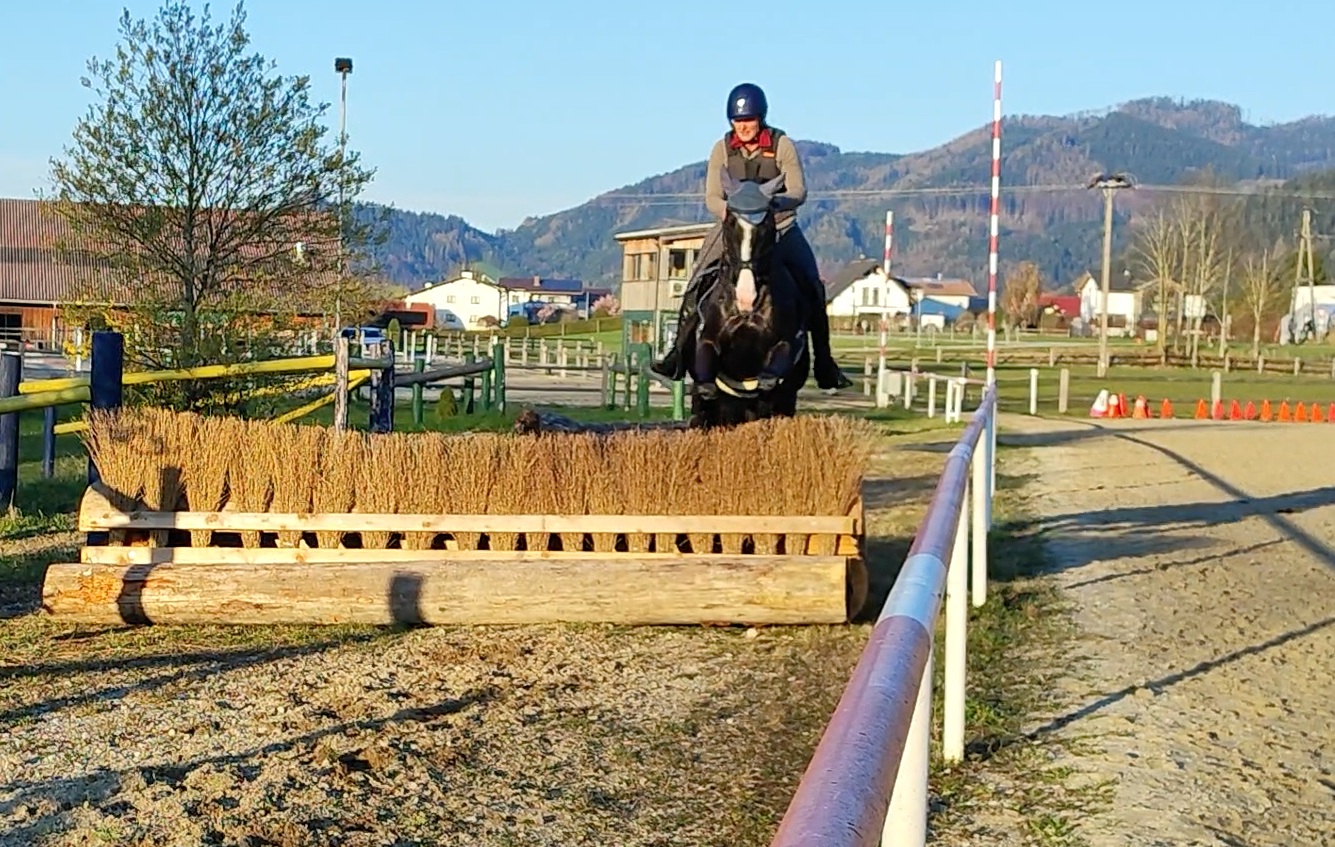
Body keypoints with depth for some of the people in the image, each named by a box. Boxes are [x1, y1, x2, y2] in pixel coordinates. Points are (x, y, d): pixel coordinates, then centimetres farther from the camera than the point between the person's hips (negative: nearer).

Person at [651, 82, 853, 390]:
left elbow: (798, 192, -10)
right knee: (698, 283, -14)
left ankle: (823, 362, -3)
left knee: (812, 287, -13)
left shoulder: (782, 145, -5)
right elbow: (711, 198, -1)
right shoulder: (722, 149, 0)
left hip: (781, 227, -1)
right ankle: (680, 351, -5)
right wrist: (730, 210, -23)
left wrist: (773, 202, -30)